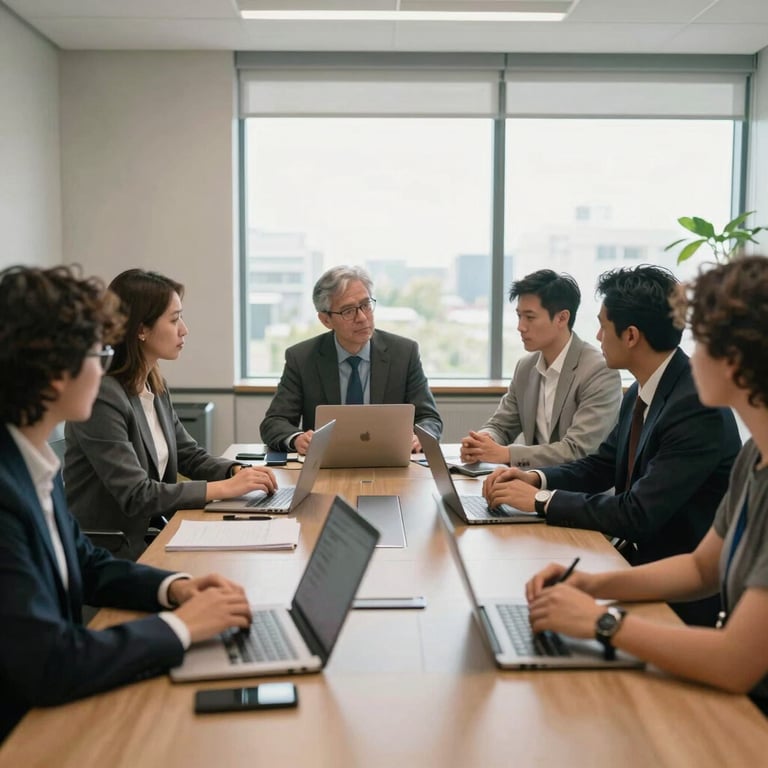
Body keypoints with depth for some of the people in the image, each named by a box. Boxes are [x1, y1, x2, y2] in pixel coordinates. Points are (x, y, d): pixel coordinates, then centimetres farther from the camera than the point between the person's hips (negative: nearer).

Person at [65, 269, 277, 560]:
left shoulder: (156, 387, 7)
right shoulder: (101, 396, -20)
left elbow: (190, 455, 14)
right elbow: (136, 495, -22)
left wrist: (238, 471, -5)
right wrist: (224, 488, -21)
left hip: (147, 540, 7)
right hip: (107, 557, -7)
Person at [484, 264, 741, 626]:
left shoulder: (698, 406, -25)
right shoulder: (641, 392, 3)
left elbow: (638, 515, -27)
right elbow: (601, 465, 14)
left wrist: (541, 499, -19)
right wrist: (536, 478, -4)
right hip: (639, 556, 7)